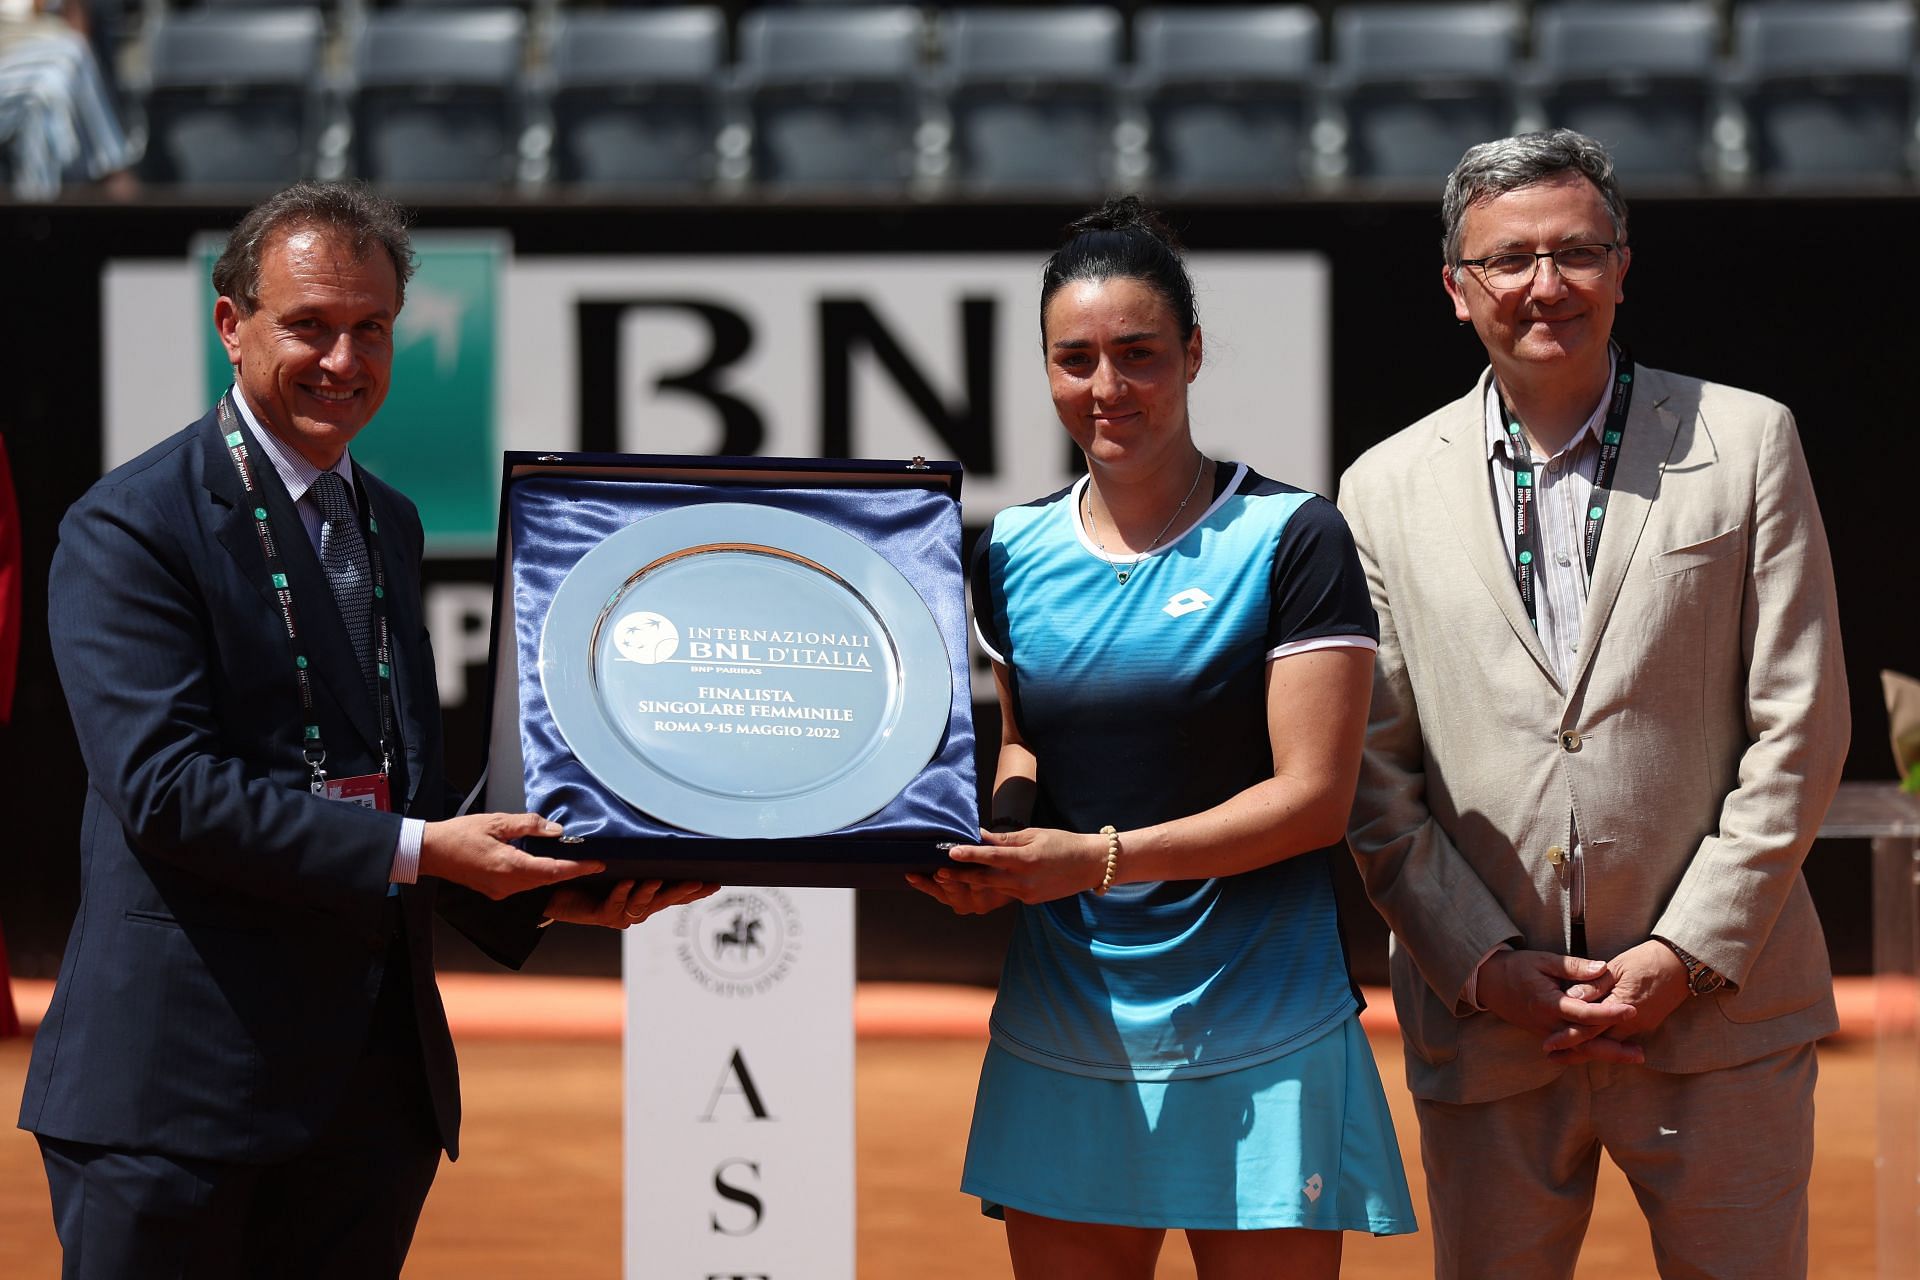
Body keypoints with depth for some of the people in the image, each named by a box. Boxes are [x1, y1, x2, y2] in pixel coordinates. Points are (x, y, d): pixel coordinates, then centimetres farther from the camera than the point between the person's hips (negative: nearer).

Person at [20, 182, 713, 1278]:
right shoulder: (133, 526, -8)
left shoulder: (390, 523, 18)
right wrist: (414, 852, -19)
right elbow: (166, 789, -17)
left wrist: (541, 889, 3)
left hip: (379, 1080, 7)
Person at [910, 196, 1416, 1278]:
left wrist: (1099, 858, -18)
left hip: (1256, 1040, -4)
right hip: (1060, 1029, 4)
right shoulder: (1016, 553, 10)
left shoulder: (1290, 538, -6)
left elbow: (1313, 798, -10)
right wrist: (991, 841, 1)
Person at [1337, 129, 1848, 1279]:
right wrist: (1483, 965, -6)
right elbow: (1375, 774, 5)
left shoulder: (1746, 442, 3)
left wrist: (1687, 954, -8)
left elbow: (1800, 728, -1)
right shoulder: (1388, 489, 7)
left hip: (1718, 1011, -1)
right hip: (1484, 1024, 1)